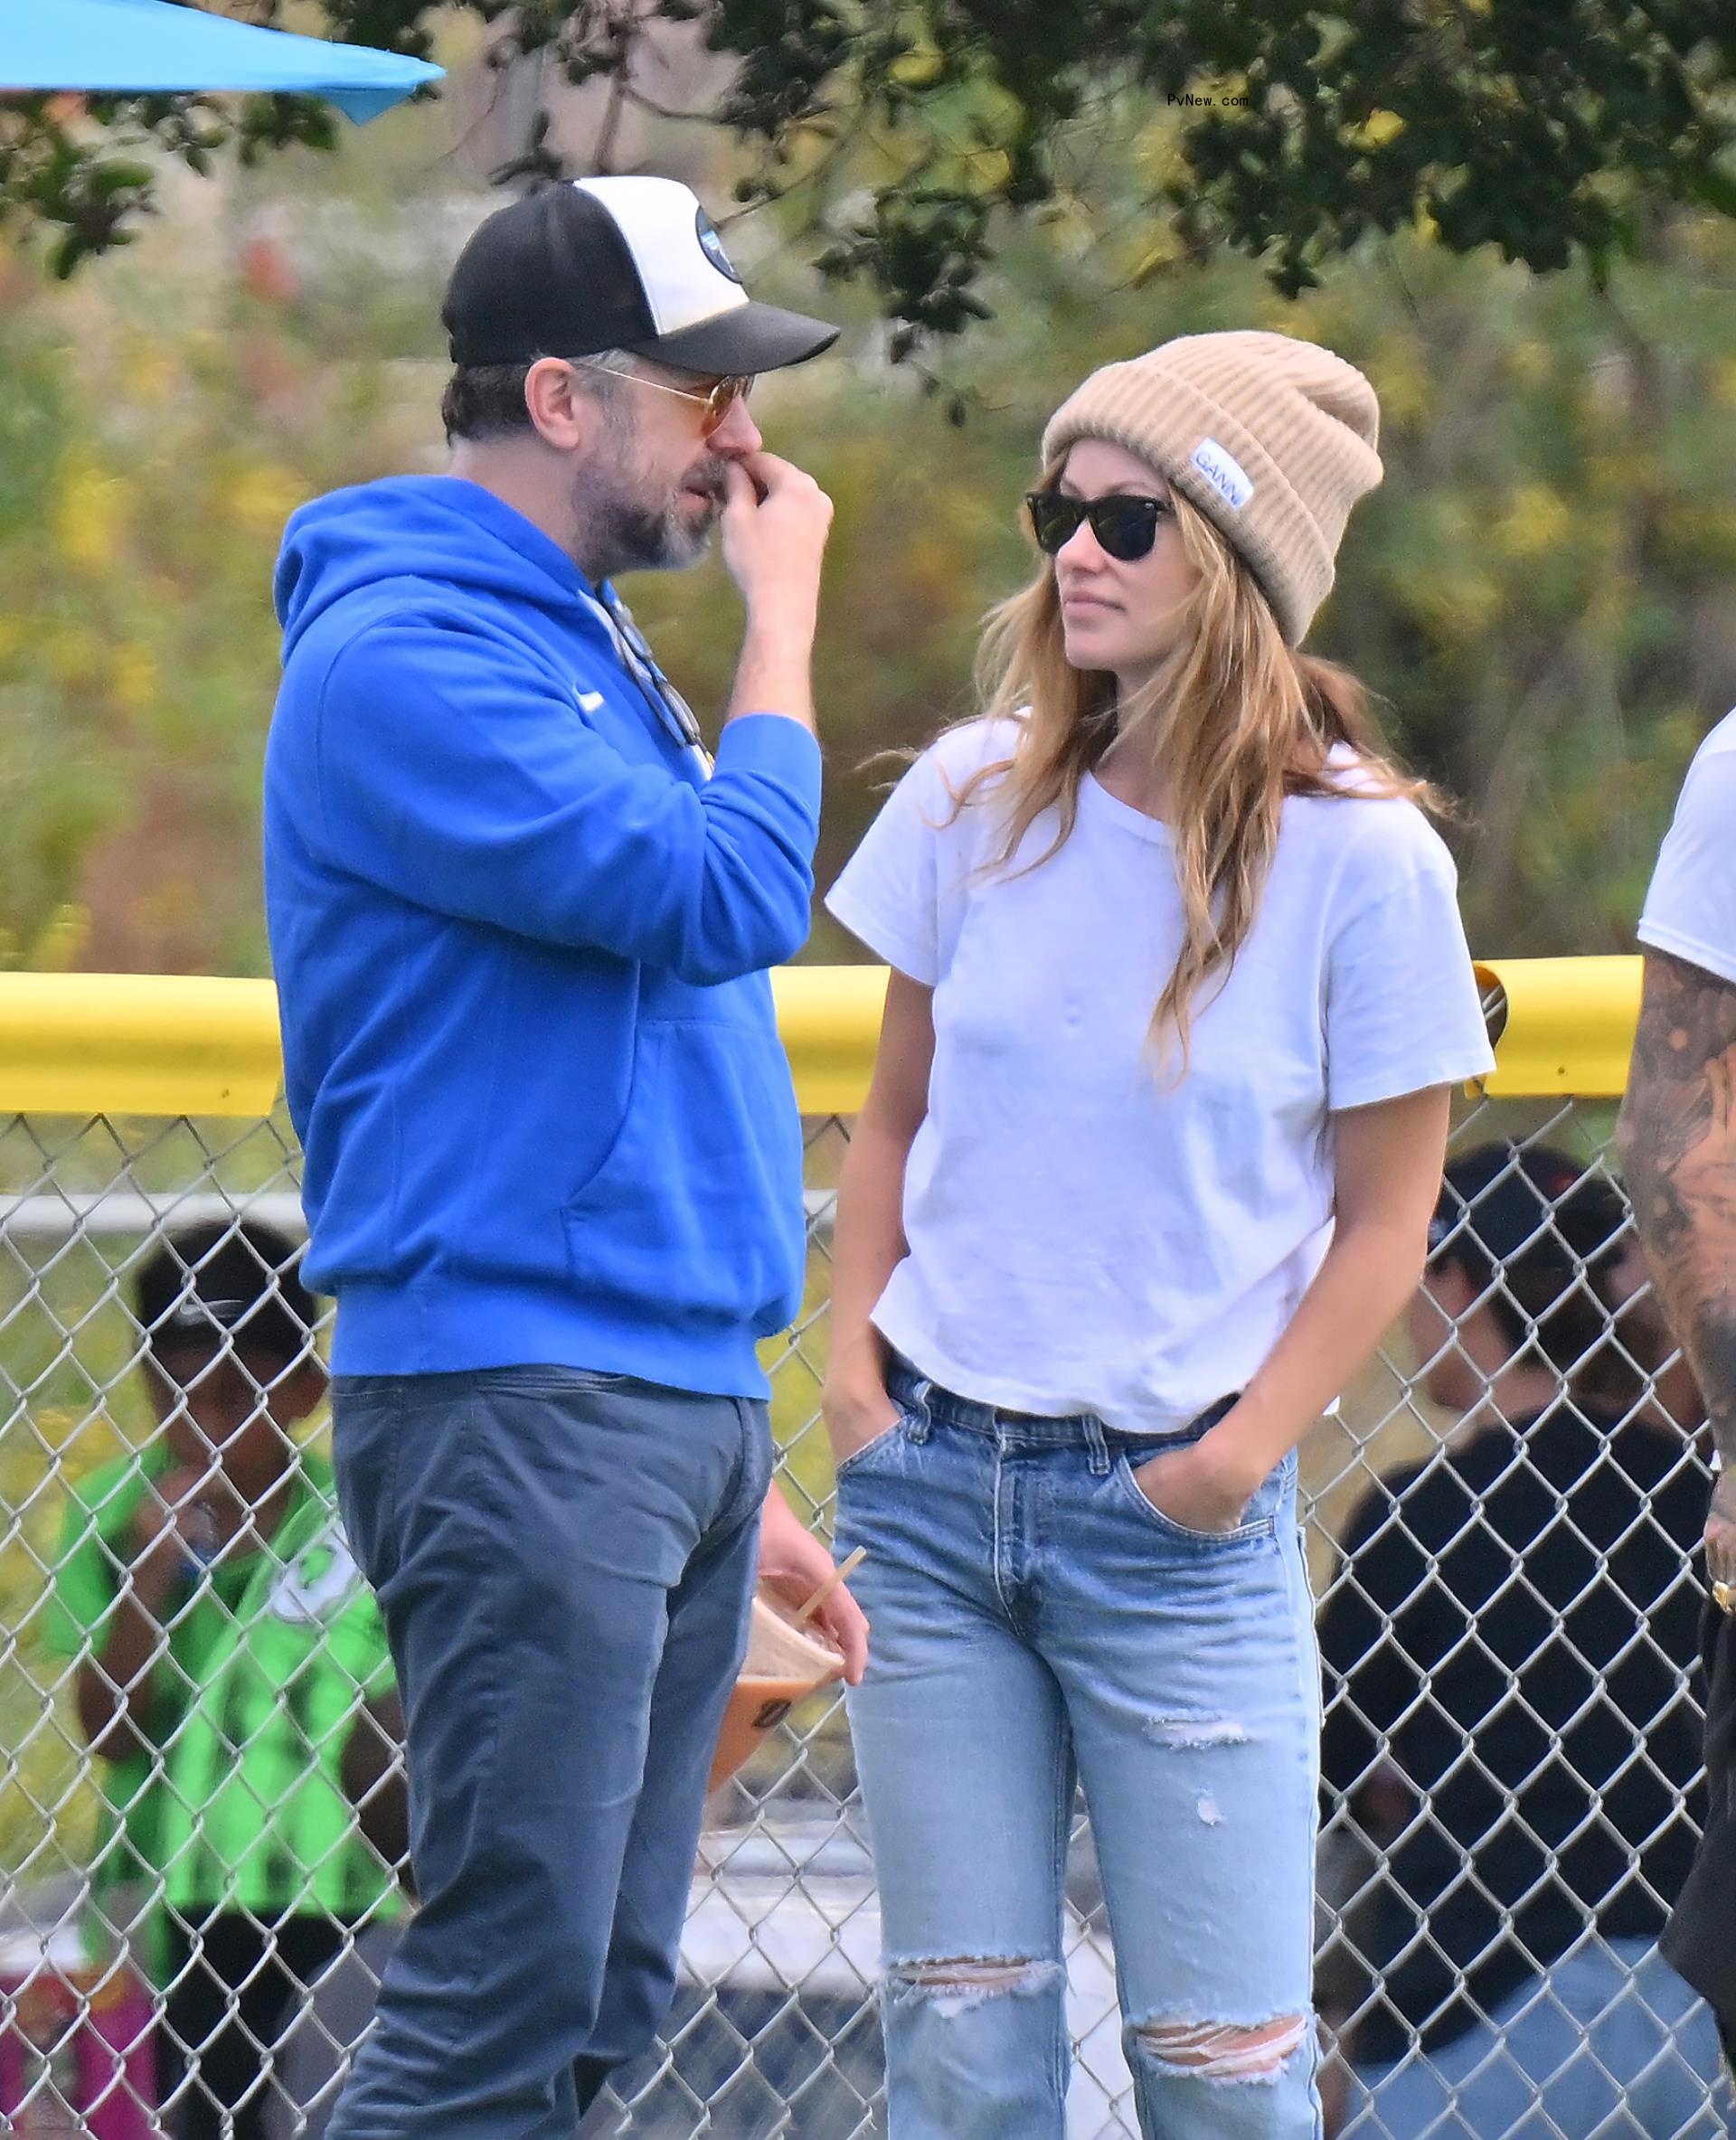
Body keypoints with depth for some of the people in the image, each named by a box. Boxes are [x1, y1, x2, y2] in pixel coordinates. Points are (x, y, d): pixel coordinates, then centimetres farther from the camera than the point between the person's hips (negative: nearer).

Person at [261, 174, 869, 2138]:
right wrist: (783, 610, -6)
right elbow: (726, 895, -21)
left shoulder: (582, 645, 20)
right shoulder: (406, 654, -10)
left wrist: (741, 1476, 23)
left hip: (674, 1399, 10)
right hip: (516, 1408, -10)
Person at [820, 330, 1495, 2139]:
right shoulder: (979, 799, 2)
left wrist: (1250, 1446, -10)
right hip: (932, 1474, 3)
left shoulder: (1359, 858, -8)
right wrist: (852, 1353, 1)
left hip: (1177, 1514, -3)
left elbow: (1383, 1214, 0)